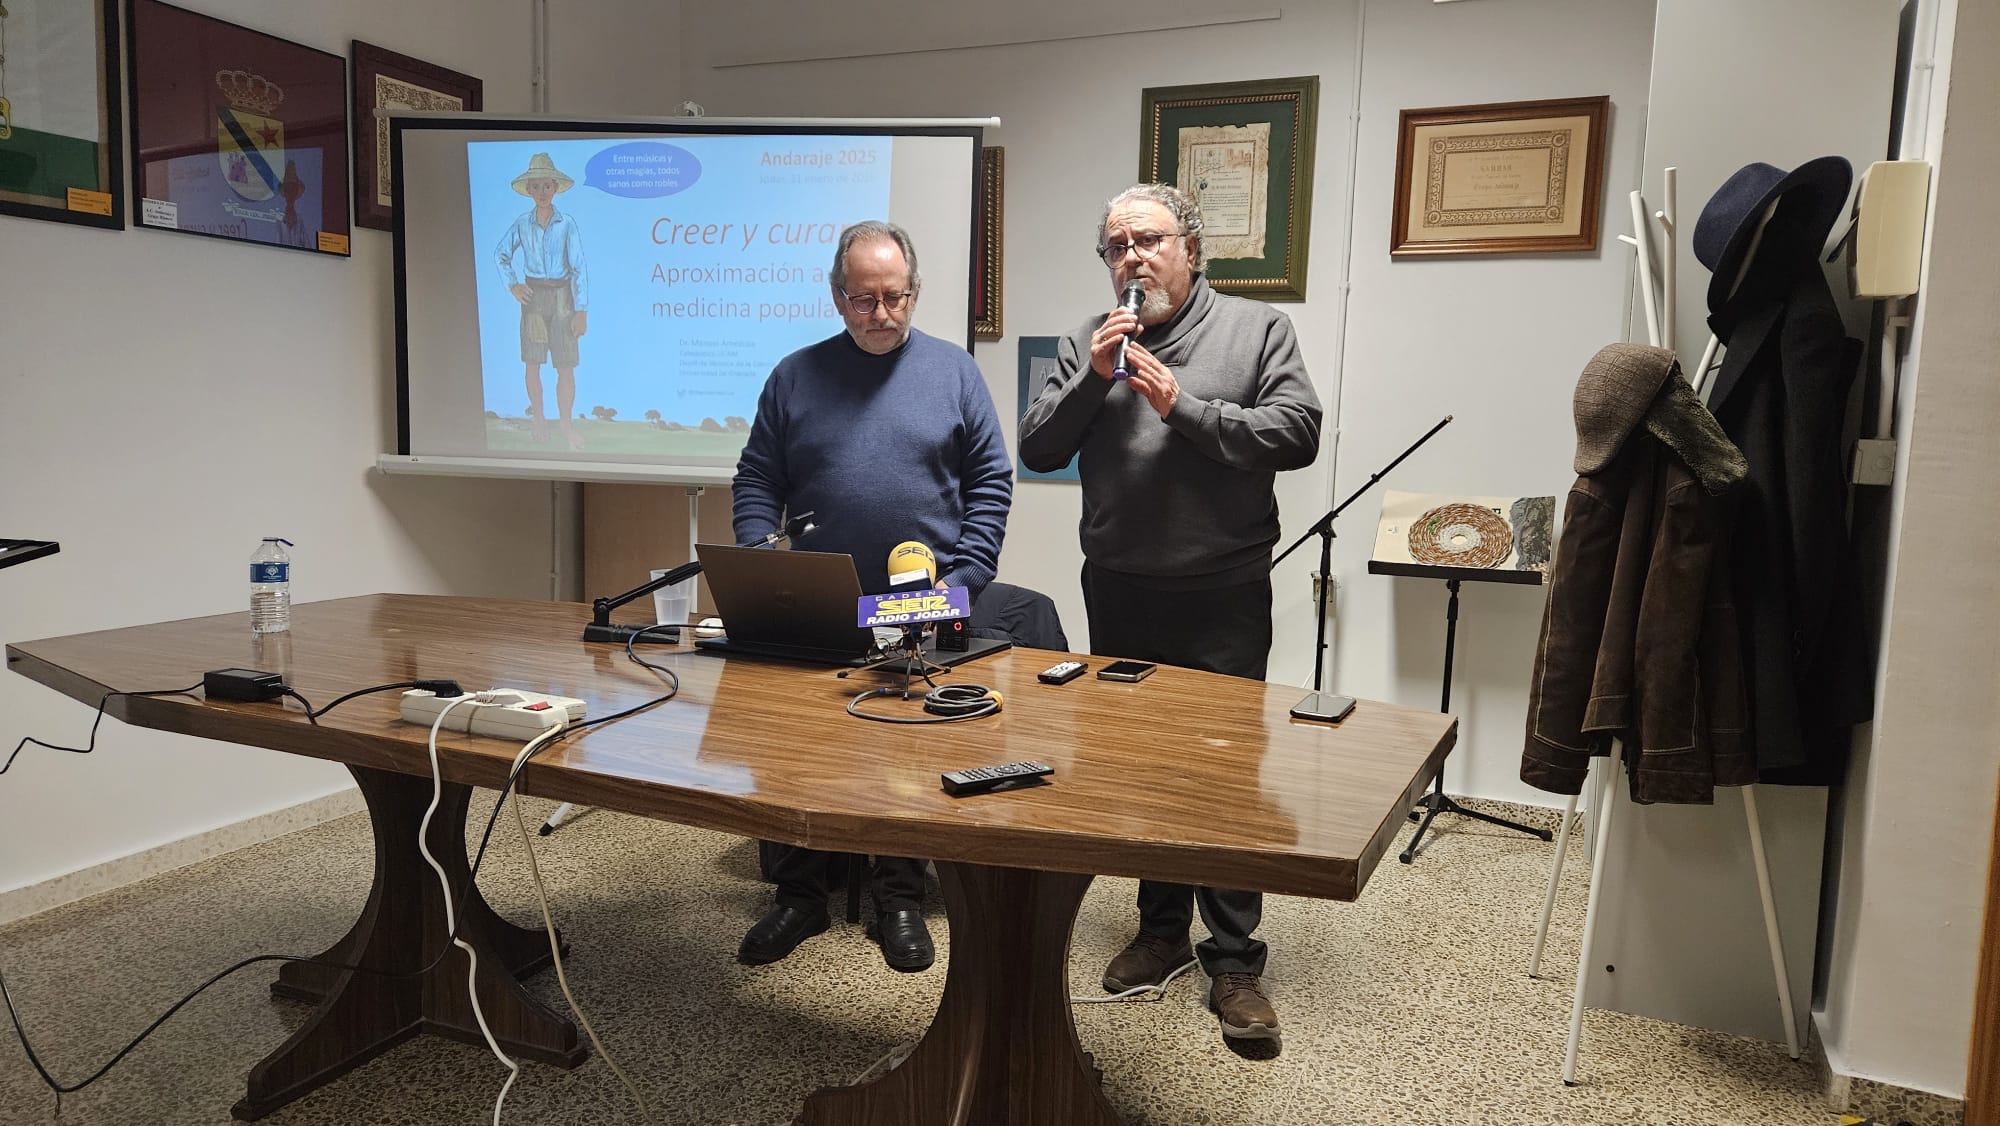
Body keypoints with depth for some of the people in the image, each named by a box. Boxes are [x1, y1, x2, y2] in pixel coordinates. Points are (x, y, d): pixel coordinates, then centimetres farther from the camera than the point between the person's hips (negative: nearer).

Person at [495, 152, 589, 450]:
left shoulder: (567, 224, -6)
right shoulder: (522, 223, 2)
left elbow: (578, 267, -7)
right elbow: (503, 255, 17)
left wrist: (581, 311, -10)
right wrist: (512, 285, 3)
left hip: (561, 296, -2)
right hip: (533, 296, 2)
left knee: (566, 367, -3)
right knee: (533, 364, 7)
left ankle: (565, 422, 10)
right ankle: (537, 419, 21)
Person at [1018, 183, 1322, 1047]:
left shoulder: (1256, 329, 1)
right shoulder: (1088, 343, 9)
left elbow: (1297, 434, -11)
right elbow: (1037, 450, 3)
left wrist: (1183, 406, -16)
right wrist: (1092, 379, -11)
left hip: (1223, 596, -3)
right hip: (1118, 594, 4)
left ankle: (1234, 961, 12)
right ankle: (1161, 928, 30)